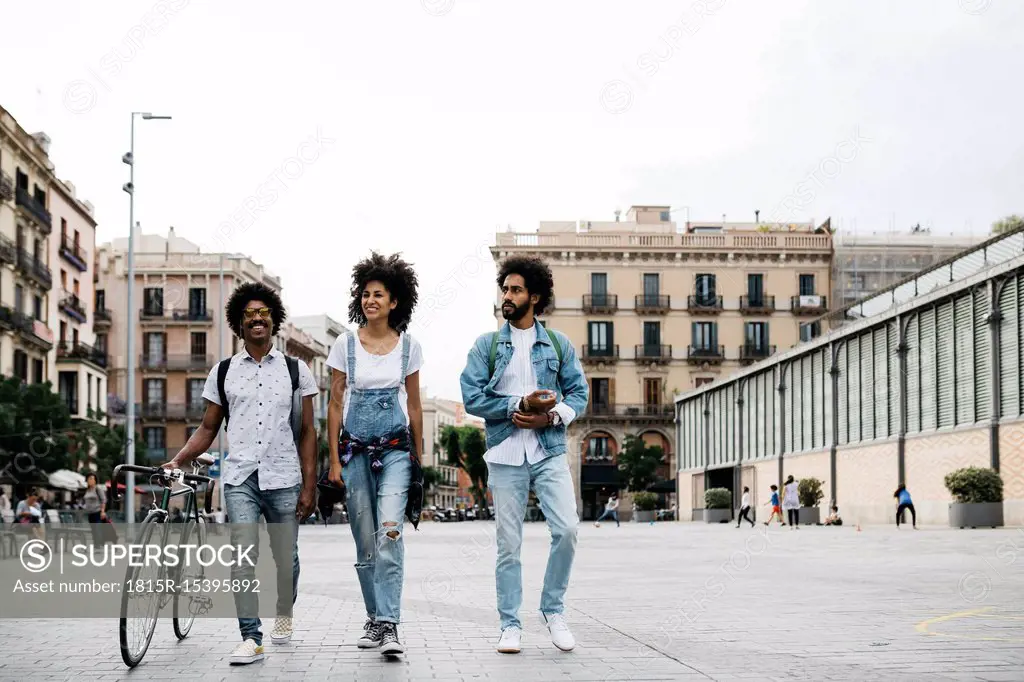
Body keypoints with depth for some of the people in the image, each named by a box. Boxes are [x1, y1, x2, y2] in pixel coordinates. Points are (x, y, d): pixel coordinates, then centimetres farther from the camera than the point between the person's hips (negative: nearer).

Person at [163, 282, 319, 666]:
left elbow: (307, 432, 6)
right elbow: (208, 429, 14)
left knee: (286, 558, 7)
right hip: (240, 478, 0)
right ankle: (251, 638, -11)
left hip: (284, 479, 0)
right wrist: (178, 461, -2)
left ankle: (284, 614, 35)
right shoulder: (223, 372, 10)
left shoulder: (295, 370, 7)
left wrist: (309, 486, -1)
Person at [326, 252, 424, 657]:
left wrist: (419, 456, 8)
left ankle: (389, 624, -17)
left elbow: (414, 405, 9)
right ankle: (375, 618, 19)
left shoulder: (408, 346, 3)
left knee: (390, 532, -16)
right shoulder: (346, 344, 2)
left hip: (395, 447, -1)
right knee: (365, 540, 6)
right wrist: (334, 460, -1)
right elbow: (335, 404, 3)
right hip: (355, 447, 1)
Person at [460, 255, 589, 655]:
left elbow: (579, 393, 8)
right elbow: (472, 398, -3)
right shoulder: (486, 346, 6)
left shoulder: (558, 345, 9)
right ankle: (510, 626, 11)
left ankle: (553, 610, 5)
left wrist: (550, 416, -11)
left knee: (567, 529, -14)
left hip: (550, 453, 0)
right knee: (508, 543, 2)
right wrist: (521, 404, -14)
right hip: (505, 456, 0)